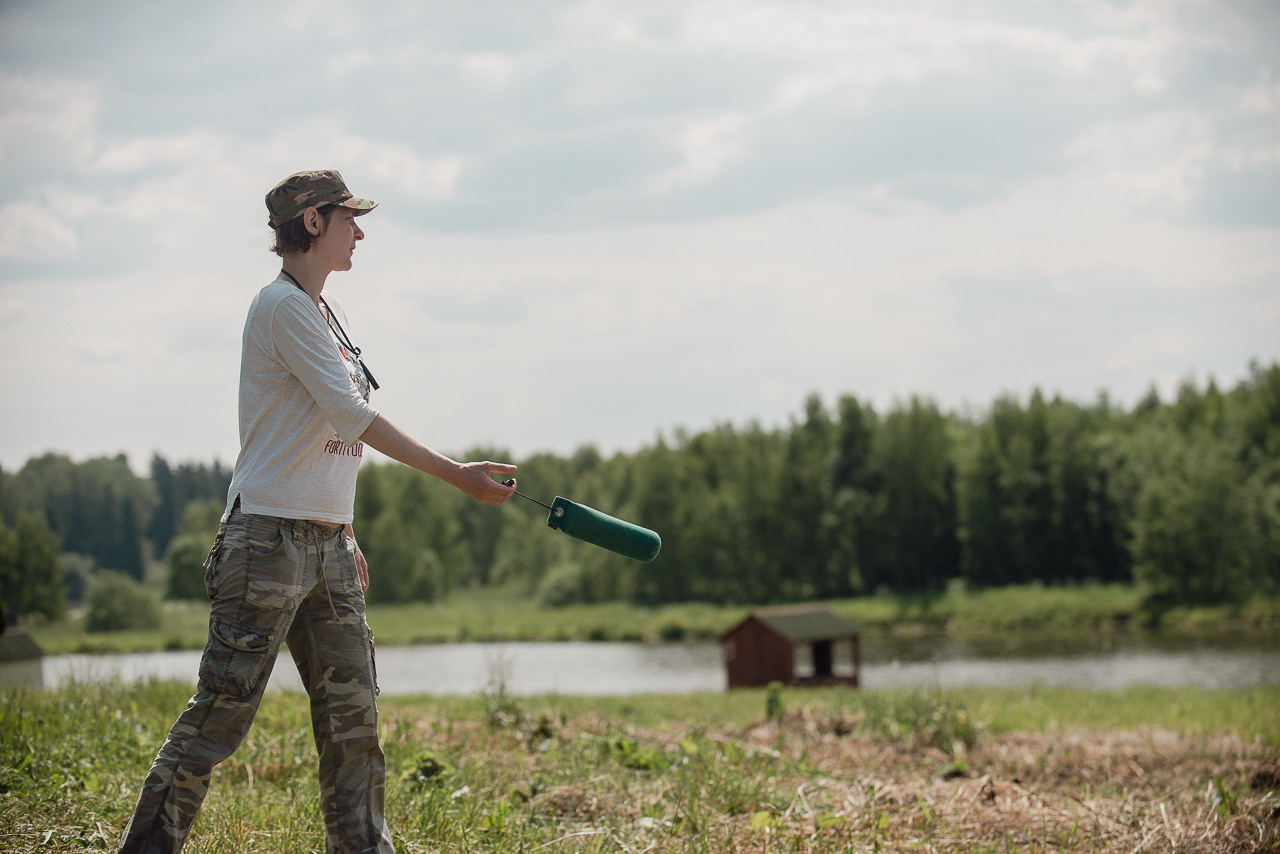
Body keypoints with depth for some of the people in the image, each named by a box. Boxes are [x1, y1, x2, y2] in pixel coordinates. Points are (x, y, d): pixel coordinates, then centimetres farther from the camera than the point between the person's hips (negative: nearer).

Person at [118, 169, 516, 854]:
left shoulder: (326, 312, 17)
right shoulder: (282, 306, -11)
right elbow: (350, 416, -19)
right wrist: (456, 475, -21)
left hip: (327, 546, 9)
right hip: (268, 540, -9)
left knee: (353, 715, 7)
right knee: (221, 716, -8)